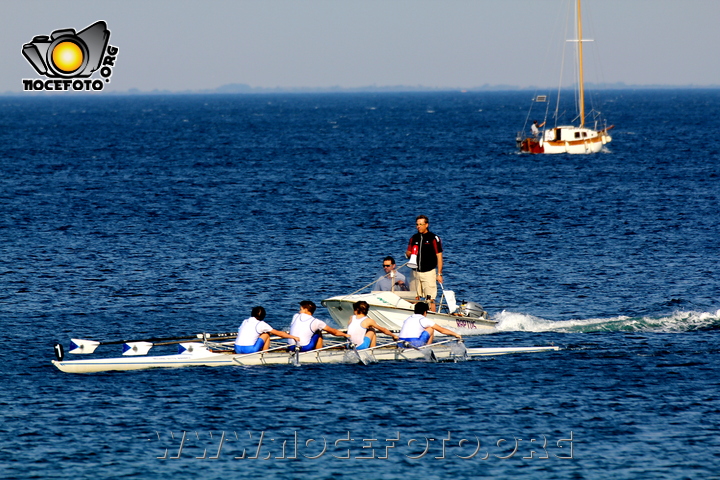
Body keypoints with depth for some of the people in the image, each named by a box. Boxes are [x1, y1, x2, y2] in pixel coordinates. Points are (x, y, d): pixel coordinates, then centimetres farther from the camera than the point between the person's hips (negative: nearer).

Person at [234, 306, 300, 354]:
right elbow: (278, 333, 10)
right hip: (249, 350, -5)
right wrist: (294, 337, 20)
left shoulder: (245, 322, 16)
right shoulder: (261, 324, 2)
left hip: (237, 350, 5)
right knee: (266, 335, 13)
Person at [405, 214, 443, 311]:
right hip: (416, 272, 5)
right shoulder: (414, 238, 12)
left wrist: (439, 274, -8)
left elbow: (439, 256, -4)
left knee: (430, 299, -8)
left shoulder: (434, 238, -4)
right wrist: (409, 254, -6)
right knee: (416, 299, 4)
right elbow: (408, 254, 20)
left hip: (429, 272, -5)